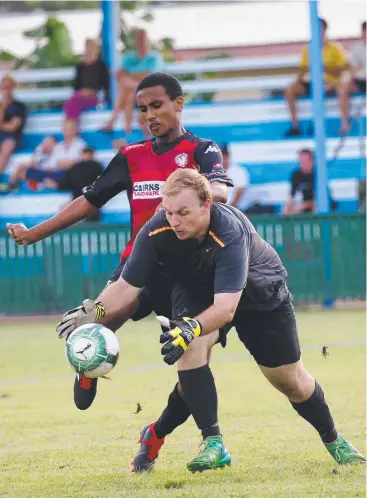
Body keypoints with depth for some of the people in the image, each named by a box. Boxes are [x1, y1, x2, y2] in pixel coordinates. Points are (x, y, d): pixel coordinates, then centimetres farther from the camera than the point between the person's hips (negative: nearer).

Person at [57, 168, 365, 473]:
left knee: (290, 380, 7)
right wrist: (93, 315, -39)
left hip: (261, 290, -2)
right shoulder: (156, 232, -31)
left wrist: (190, 328, -67)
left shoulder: (230, 231, -42)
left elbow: (226, 307, -50)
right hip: (197, 291, 2)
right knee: (192, 347, -29)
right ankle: (213, 443, -21)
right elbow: (128, 286, -23)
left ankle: (333, 440, 34)